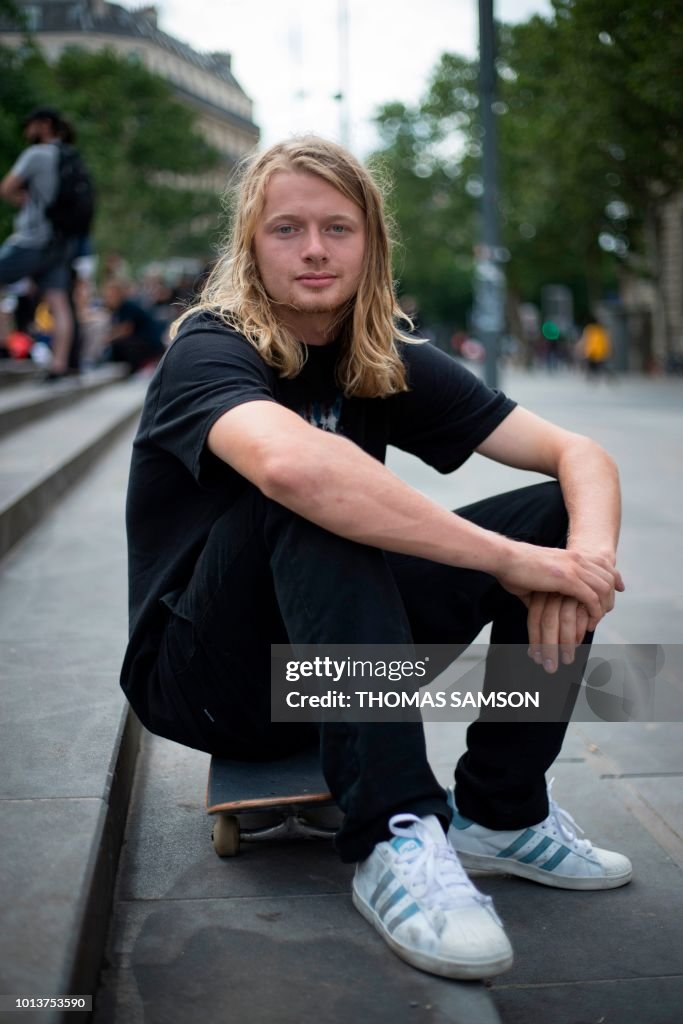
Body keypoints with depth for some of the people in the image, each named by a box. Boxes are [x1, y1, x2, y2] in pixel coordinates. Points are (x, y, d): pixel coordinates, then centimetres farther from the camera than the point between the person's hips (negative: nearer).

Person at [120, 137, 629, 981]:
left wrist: (590, 554, -29)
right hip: (205, 679, -5)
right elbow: (288, 462, -41)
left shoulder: (392, 367, 1)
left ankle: (500, 813, -6)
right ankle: (394, 840, -34)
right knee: (312, 497, -34)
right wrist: (508, 559, -38)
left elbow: (579, 454, -6)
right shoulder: (211, 350, -16)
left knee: (561, 511, -9)